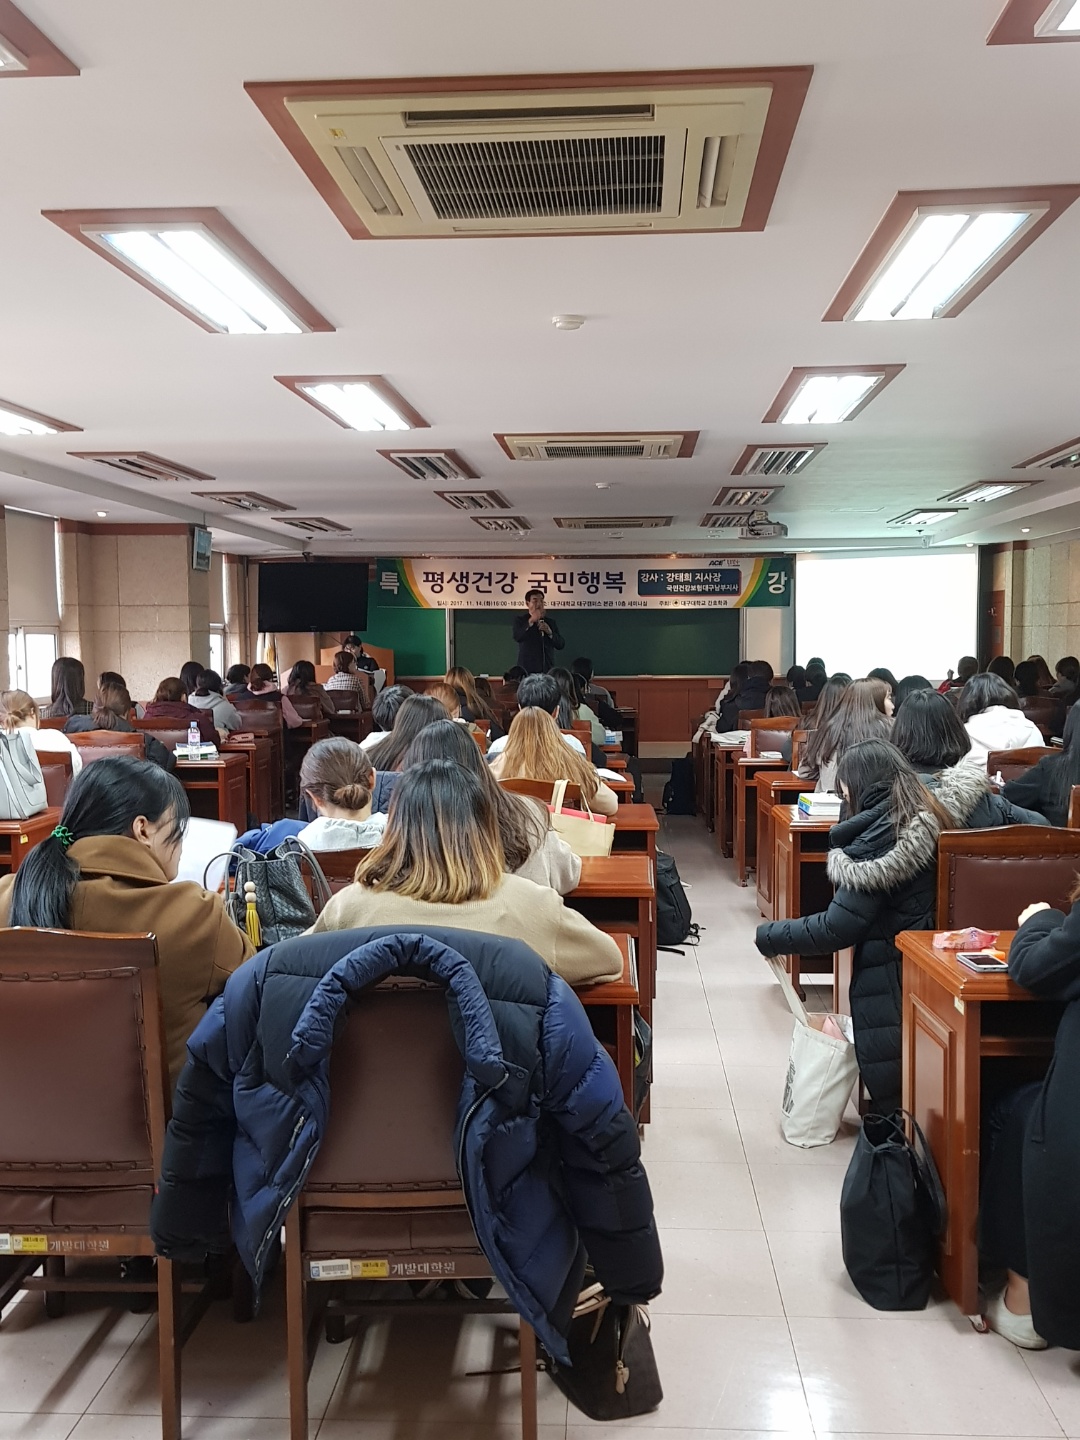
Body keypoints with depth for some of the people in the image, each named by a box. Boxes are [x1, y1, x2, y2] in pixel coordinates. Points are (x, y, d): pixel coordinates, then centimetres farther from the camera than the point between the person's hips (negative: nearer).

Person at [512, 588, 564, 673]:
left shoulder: (551, 621, 15)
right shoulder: (519, 620, 5)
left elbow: (560, 645, 10)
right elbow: (517, 637, -14)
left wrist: (550, 632, -8)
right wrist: (531, 621, -26)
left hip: (547, 670, 3)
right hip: (527, 670, -3)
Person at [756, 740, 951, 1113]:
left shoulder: (882, 836, -20)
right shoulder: (926, 816, 7)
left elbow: (835, 928, -18)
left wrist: (769, 936, -7)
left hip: (889, 982, -9)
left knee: (890, 1087, 5)